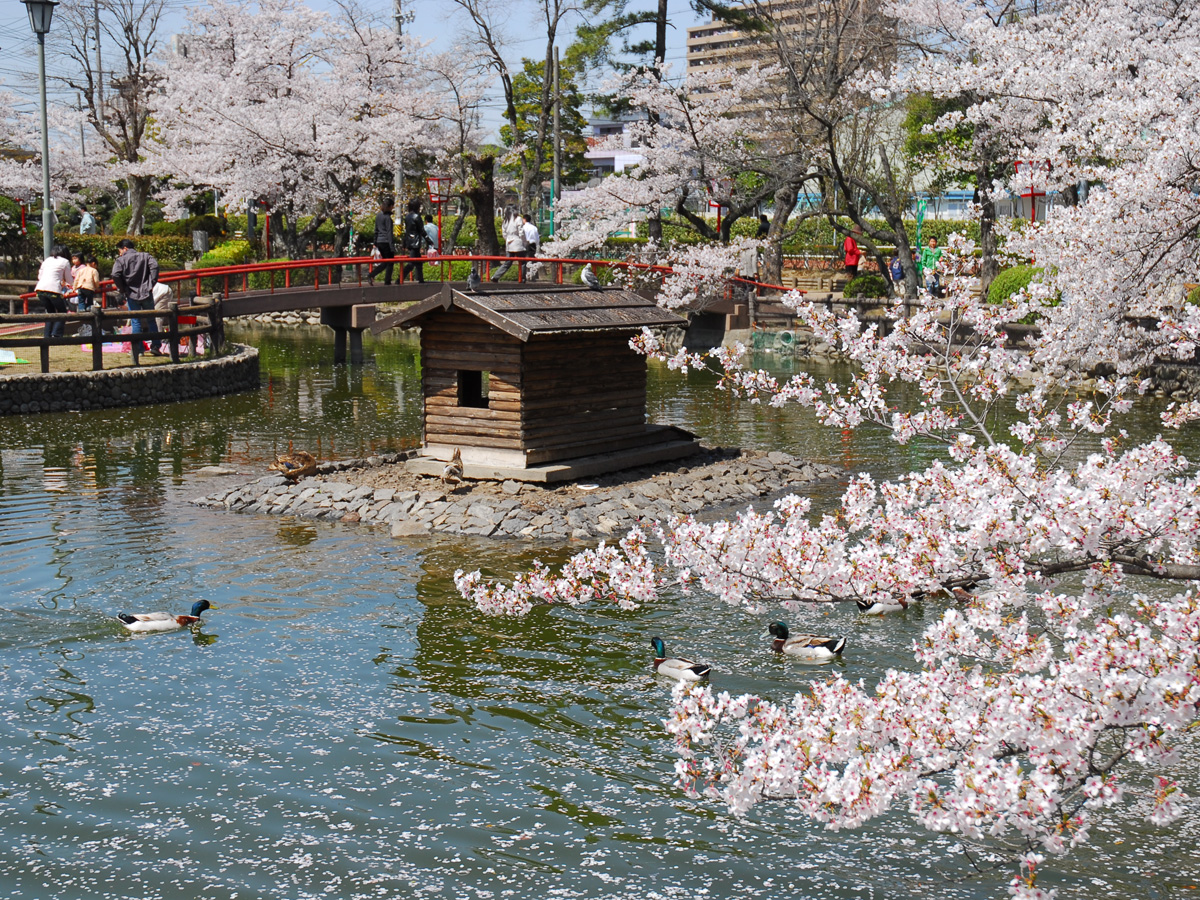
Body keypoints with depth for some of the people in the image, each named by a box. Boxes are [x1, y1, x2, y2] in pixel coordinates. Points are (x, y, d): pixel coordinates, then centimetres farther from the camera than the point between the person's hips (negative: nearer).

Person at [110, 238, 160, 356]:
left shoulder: (120, 260, -1)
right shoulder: (145, 256, 7)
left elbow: (115, 275, -16)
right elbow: (154, 266, -10)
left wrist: (122, 289, -2)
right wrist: (151, 283, -5)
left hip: (132, 294, -2)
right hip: (146, 293, 2)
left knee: (136, 323, 4)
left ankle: (138, 349, 3)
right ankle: (155, 346, 6)